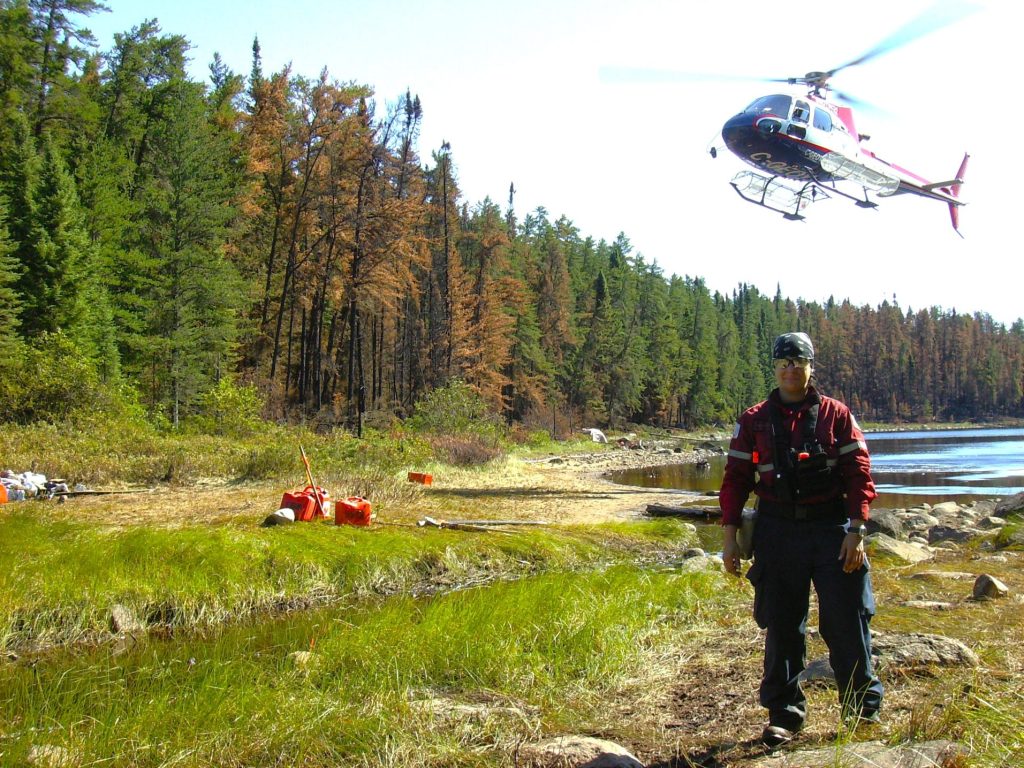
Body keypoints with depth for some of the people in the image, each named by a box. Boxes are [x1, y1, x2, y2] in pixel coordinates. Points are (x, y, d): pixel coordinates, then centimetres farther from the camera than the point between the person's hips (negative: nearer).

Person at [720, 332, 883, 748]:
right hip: (777, 532, 1)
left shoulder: (837, 415, 4)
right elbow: (736, 478, 7)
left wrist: (856, 530, -8)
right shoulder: (753, 421, 7)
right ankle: (784, 714, 18)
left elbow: (859, 472, 1)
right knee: (781, 625, 7)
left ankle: (863, 710, 17)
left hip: (832, 529, -1)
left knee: (847, 621, 1)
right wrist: (729, 537, 2)